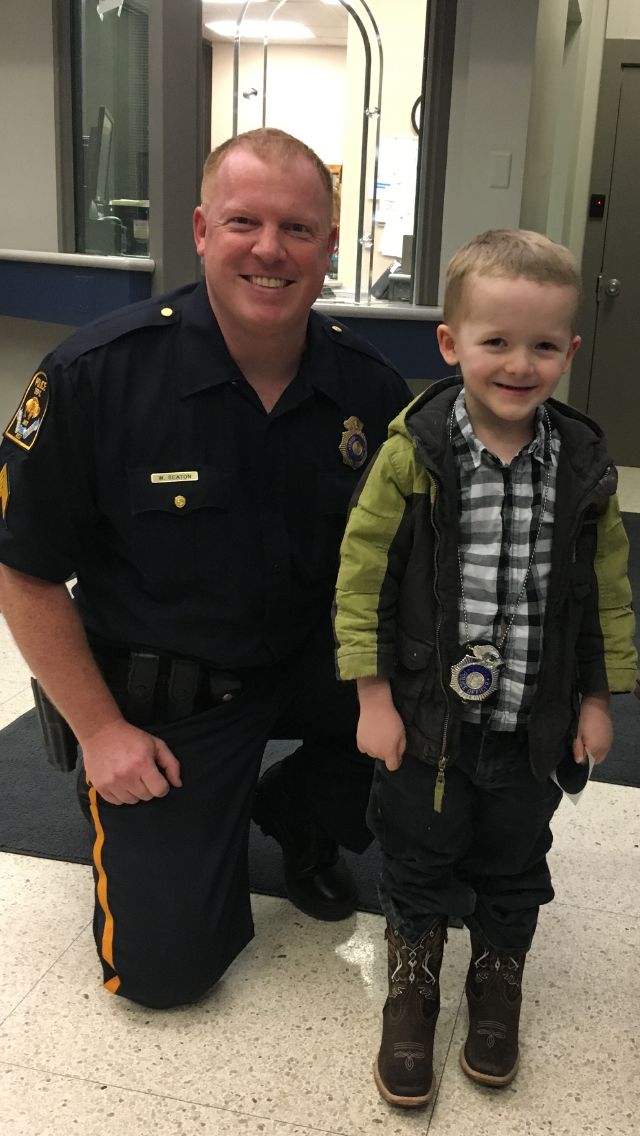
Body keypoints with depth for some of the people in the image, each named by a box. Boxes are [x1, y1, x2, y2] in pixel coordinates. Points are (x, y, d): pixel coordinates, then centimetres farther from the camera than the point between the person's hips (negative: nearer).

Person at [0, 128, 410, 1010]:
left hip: (311, 661, 4)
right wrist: (100, 730, -10)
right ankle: (207, 820, 27)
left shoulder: (372, 388, -9)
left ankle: (301, 812, 11)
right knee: (164, 965, -7)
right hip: (159, 694, -3)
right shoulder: (96, 375, -19)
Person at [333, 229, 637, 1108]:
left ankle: (498, 982, 44)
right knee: (419, 858, 15)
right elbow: (363, 573, -11)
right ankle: (412, 986, 38)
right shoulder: (414, 454, -15)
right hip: (429, 715, -2)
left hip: (533, 723, 2)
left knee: (515, 864, 19)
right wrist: (374, 698, -11)